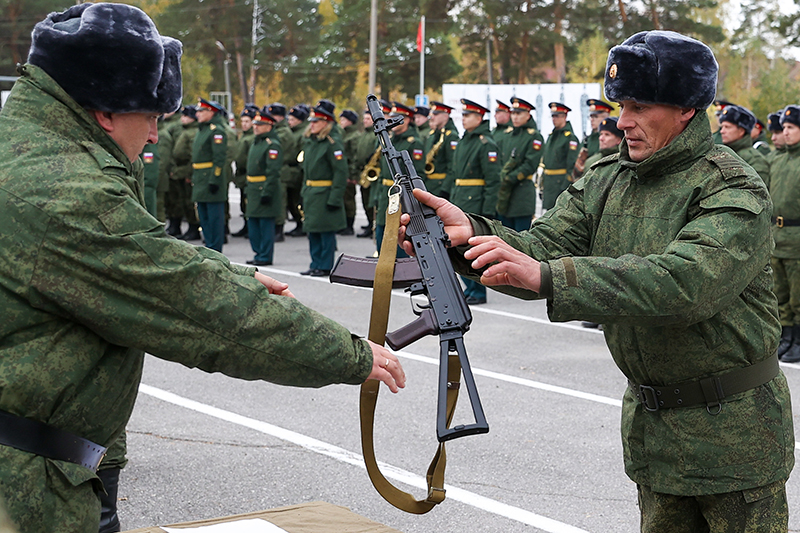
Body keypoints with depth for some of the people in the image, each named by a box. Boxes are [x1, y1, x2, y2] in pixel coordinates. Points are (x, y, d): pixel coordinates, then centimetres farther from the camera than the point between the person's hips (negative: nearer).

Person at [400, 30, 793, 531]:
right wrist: (469, 231, -28)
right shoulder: (605, 181, 3)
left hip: (733, 429, -6)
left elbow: (684, 283, -34)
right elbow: (543, 246, -7)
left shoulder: (734, 191, -19)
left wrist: (542, 276, -40)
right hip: (651, 426, 6)